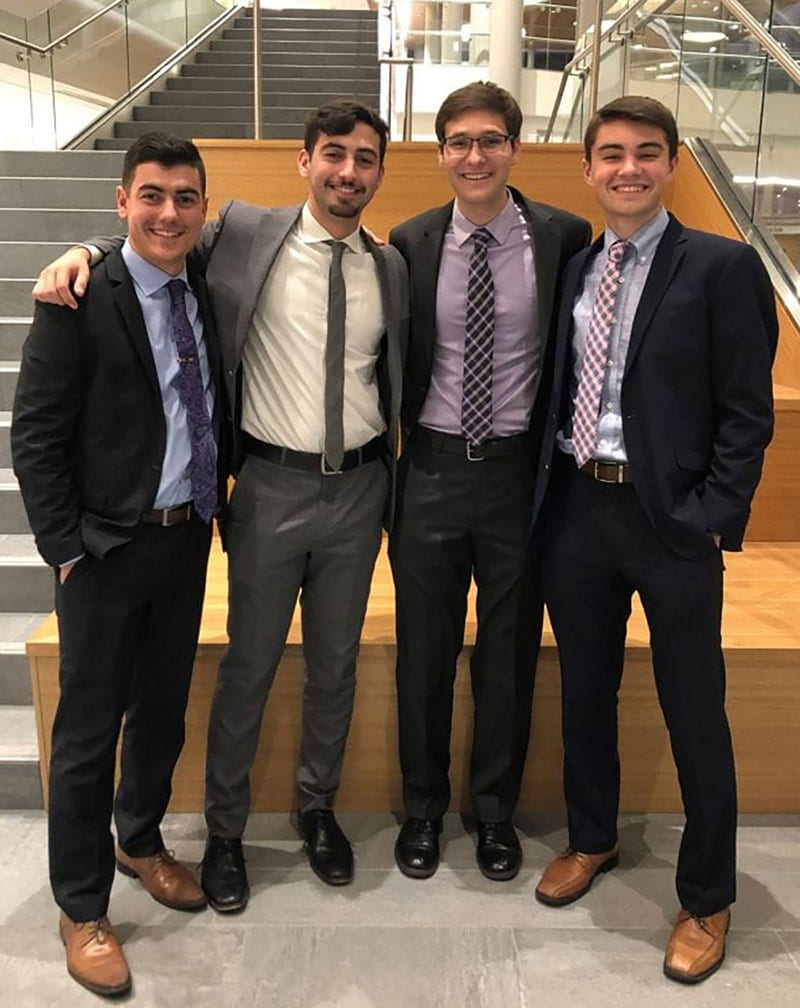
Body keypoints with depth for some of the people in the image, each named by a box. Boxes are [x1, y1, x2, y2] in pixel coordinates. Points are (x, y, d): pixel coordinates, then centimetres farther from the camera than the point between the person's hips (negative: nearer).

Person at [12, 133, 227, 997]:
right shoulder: (80, 302, -13)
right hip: (106, 550, -5)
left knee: (163, 708, 19)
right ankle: (81, 906, 25)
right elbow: (35, 437, -12)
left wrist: (216, 499, 4)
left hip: (188, 537, 5)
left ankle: (141, 839, 44)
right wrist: (68, 549, -12)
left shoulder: (207, 294, 4)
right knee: (89, 729, 7)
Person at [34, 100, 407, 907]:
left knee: (335, 664, 16)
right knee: (248, 667, 9)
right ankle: (224, 830, 30)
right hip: (273, 485, -3)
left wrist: (393, 480, 7)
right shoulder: (245, 233, -3)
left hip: (358, 487, 3)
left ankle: (318, 808, 38)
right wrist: (84, 252, -11)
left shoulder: (390, 267, 5)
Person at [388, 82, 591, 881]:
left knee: (509, 651, 11)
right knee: (424, 650, 11)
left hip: (520, 469, 0)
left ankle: (495, 811, 33)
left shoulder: (564, 238, -4)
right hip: (432, 468, 1)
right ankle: (422, 808, 32)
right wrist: (394, 445, 4)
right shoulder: (410, 243, 0)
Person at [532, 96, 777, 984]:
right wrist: (545, 491, 2)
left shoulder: (722, 267, -5)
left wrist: (712, 519, -13)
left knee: (694, 713, 7)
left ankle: (706, 899, 27)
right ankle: (592, 838, 42)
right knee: (584, 691, 18)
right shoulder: (570, 269, 10)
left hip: (670, 517, -4)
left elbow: (747, 411, -8)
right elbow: (556, 392, 11)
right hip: (575, 507, 5)